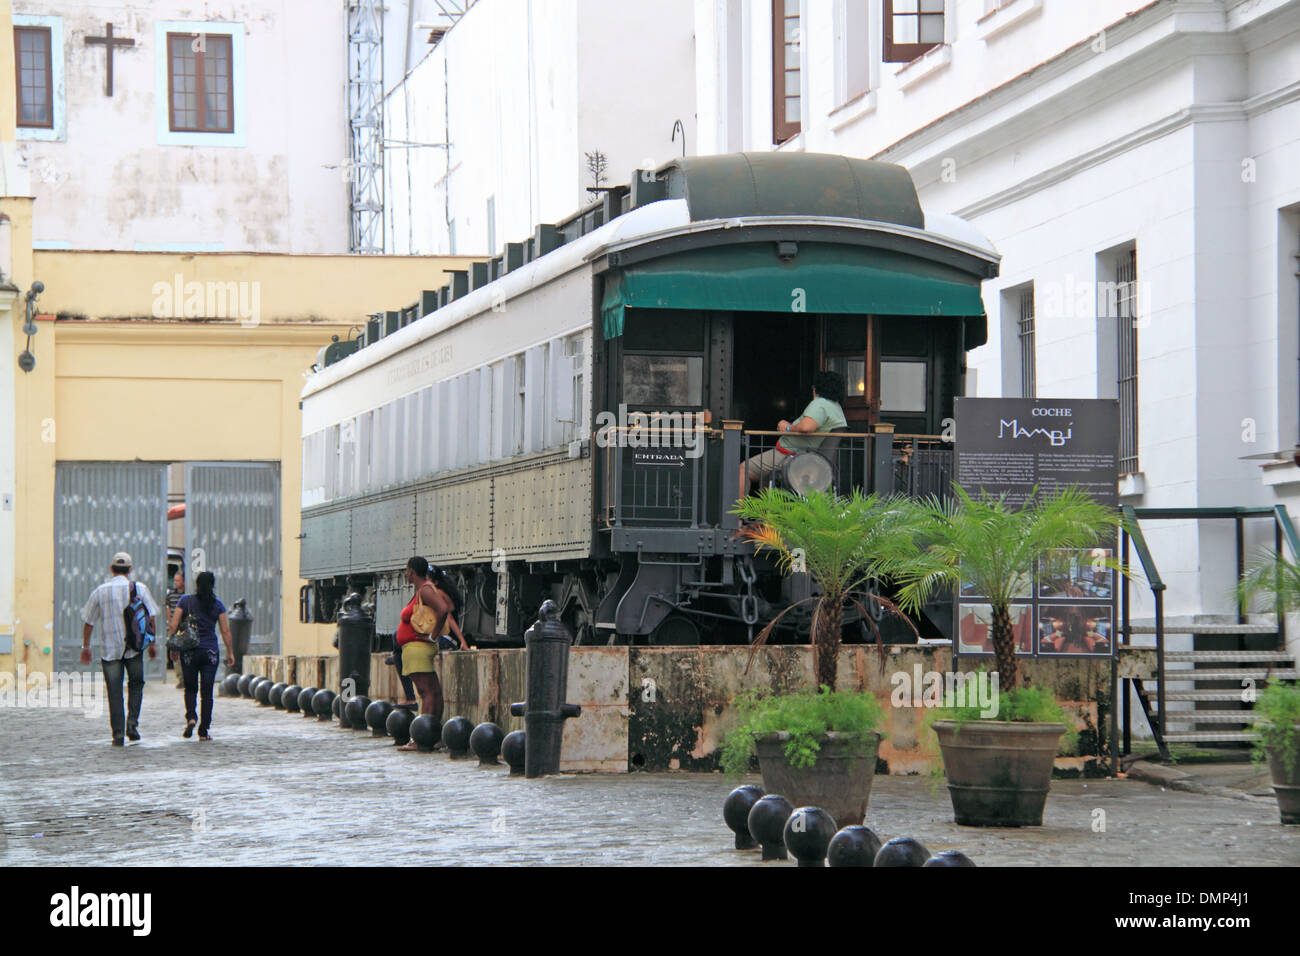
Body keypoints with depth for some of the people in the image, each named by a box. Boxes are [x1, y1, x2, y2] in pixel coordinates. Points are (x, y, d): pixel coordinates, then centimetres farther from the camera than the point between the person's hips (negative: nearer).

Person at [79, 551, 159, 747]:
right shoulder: (140, 589, 0)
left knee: (114, 692, 3)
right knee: (136, 684, 18)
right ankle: (132, 722, 0)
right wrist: (152, 643, 9)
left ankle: (118, 734, -1)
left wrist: (85, 646, 15)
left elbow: (88, 622, 5)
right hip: (134, 647, 0)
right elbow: (151, 617, -1)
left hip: (109, 648, 0)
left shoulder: (100, 591, 2)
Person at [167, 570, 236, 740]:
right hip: (210, 652, 0)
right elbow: (226, 631, 0)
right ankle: (204, 731, 3)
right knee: (207, 692, 5)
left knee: (190, 688, 16)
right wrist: (230, 653, 7)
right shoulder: (217, 605, 1)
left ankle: (191, 717, -9)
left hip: (189, 651, 0)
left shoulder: (185, 601, -1)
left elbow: (173, 626, -5)